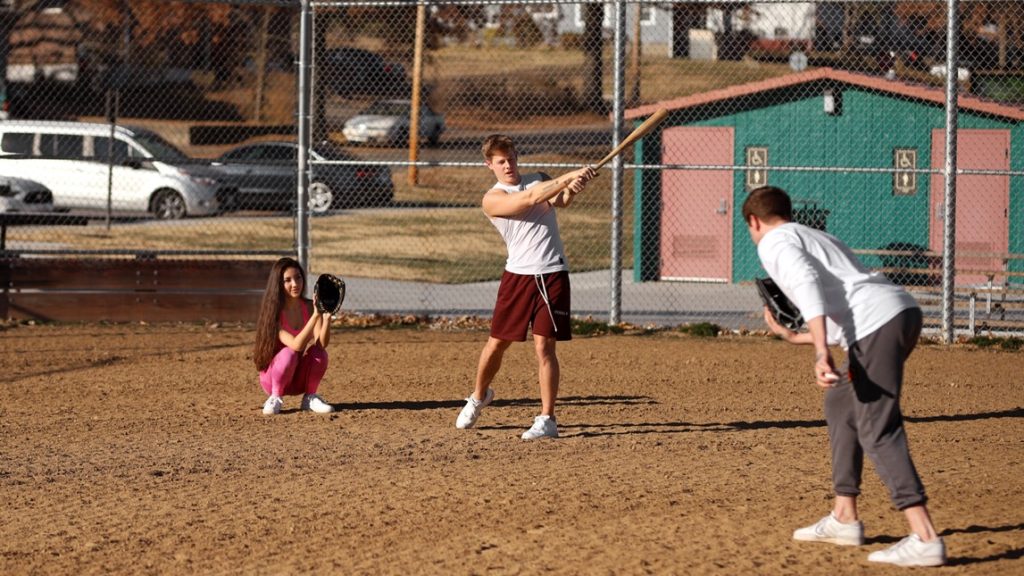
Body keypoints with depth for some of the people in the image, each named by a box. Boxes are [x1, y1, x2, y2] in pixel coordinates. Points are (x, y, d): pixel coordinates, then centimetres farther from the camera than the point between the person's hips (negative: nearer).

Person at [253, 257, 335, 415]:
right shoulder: (274, 312, -19)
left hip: (300, 377, 4)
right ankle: (275, 399, -13)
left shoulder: (309, 307, -7)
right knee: (289, 353, -34)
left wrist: (327, 317, -37)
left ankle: (310, 398, -5)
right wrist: (316, 315, -41)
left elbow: (322, 343, -21)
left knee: (319, 352, -25)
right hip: (273, 377, -4)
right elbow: (296, 345, -33)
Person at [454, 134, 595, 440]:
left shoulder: (541, 180, 10)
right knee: (497, 343, 8)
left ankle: (547, 419, -3)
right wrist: (570, 176, -26)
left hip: (552, 274, 0)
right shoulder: (492, 199, -3)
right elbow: (530, 199, -19)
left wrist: (570, 190, -35)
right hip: (517, 274, 0)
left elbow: (558, 201, -11)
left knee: (544, 347, -7)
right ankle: (479, 395, 35)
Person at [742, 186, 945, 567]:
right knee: (841, 403, 26)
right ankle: (844, 519, 29)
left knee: (878, 432, -11)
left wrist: (821, 353, -24)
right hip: (905, 311, 9)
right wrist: (796, 337, 52)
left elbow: (807, 284, -14)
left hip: (876, 322, -9)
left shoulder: (775, 243, 8)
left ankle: (925, 539, -22)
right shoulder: (818, 239, 34)